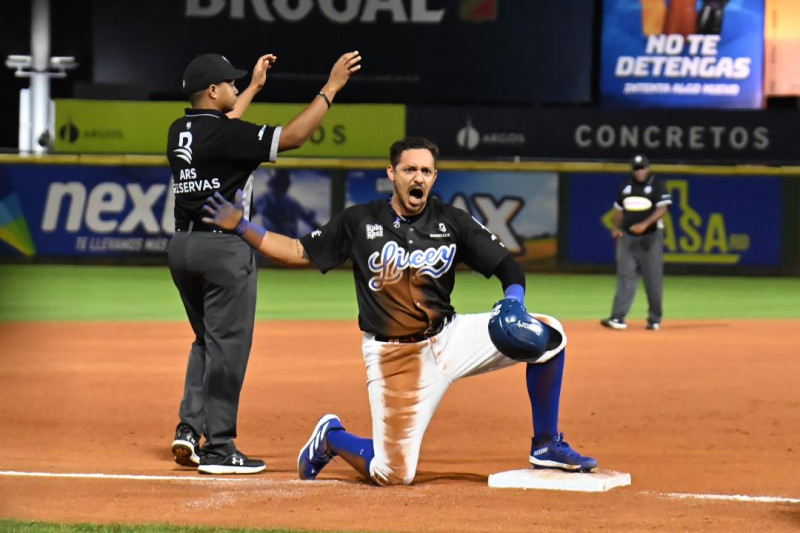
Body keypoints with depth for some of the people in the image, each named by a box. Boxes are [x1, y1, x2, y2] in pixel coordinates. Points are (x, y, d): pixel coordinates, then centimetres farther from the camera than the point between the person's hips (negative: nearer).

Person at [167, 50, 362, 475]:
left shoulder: (179, 131, 8)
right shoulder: (225, 133, -15)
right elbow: (292, 137, -20)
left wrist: (254, 87, 37)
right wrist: (331, 87, -14)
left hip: (182, 246, 8)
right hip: (223, 248, -8)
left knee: (208, 341, 20)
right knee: (227, 347, -2)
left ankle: (189, 428, 9)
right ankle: (218, 448, 0)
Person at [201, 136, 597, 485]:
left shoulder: (453, 222, 0)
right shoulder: (359, 221, -3)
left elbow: (507, 266, 1)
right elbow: (298, 252, 4)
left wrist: (513, 305, -20)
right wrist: (240, 227, -6)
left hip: (448, 338, 3)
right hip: (393, 356, -3)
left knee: (547, 334, -14)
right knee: (392, 474, -10)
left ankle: (546, 446, 2)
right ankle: (331, 437, 24)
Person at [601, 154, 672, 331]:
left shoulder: (657, 186, -2)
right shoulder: (625, 186, 12)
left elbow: (662, 209, -12)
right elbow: (619, 209, 19)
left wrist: (645, 224, -25)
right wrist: (616, 228, 2)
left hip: (650, 237, -3)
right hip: (627, 237, 3)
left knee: (653, 279, 0)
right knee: (625, 277, -4)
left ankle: (654, 319, 10)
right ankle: (618, 318, -11)